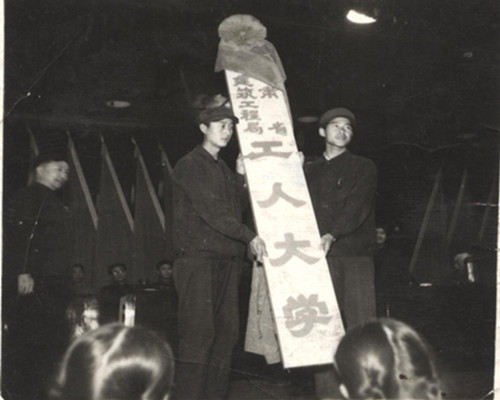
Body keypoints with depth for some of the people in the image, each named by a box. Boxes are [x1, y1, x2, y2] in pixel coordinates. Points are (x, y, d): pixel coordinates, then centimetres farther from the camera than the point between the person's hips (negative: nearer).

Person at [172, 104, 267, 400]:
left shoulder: (226, 171, 23)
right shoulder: (190, 166, -2)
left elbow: (236, 210, 15)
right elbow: (210, 209, -13)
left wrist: (241, 177, 6)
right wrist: (249, 237, -17)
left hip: (227, 259, 7)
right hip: (198, 256, -7)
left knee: (226, 333, 4)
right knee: (199, 332, -10)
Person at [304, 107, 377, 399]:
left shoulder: (364, 168, 9)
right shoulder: (308, 172, 19)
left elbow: (357, 207, -7)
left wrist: (332, 235, -22)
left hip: (356, 257, -2)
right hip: (320, 258, 2)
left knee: (362, 326, -6)